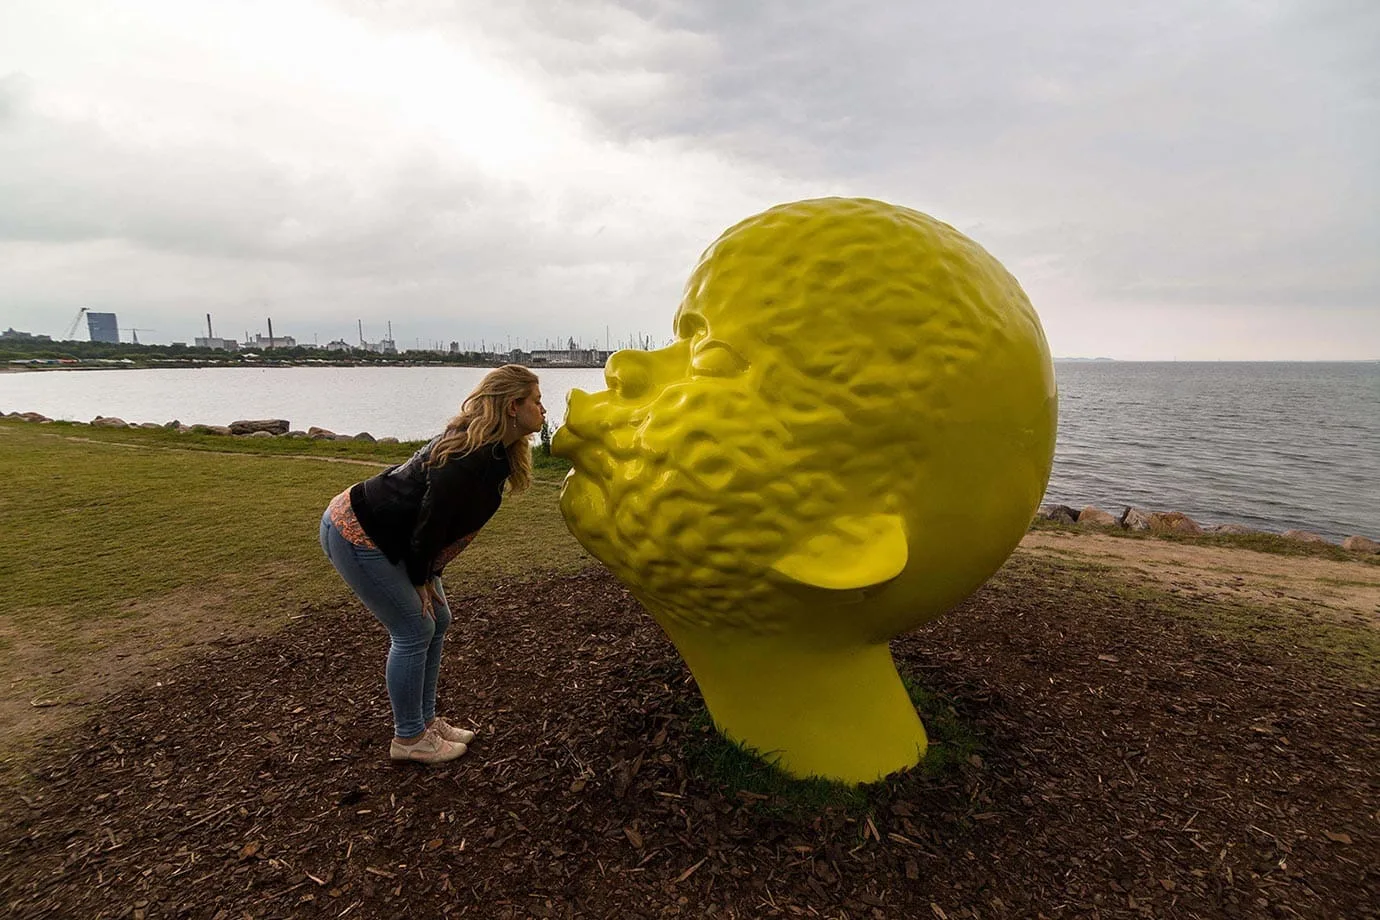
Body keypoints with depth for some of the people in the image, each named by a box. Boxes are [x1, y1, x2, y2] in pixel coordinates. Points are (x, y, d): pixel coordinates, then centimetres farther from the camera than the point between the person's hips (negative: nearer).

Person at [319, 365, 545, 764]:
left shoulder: (492, 450, 3)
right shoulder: (471, 457, -28)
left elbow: (446, 521, 8)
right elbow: (429, 521, -24)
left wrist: (428, 576, 6)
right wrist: (420, 579, -10)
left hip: (383, 533, 10)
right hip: (355, 533, -10)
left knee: (437, 620, 12)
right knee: (415, 630, -3)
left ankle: (425, 721, 26)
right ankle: (408, 739, 15)